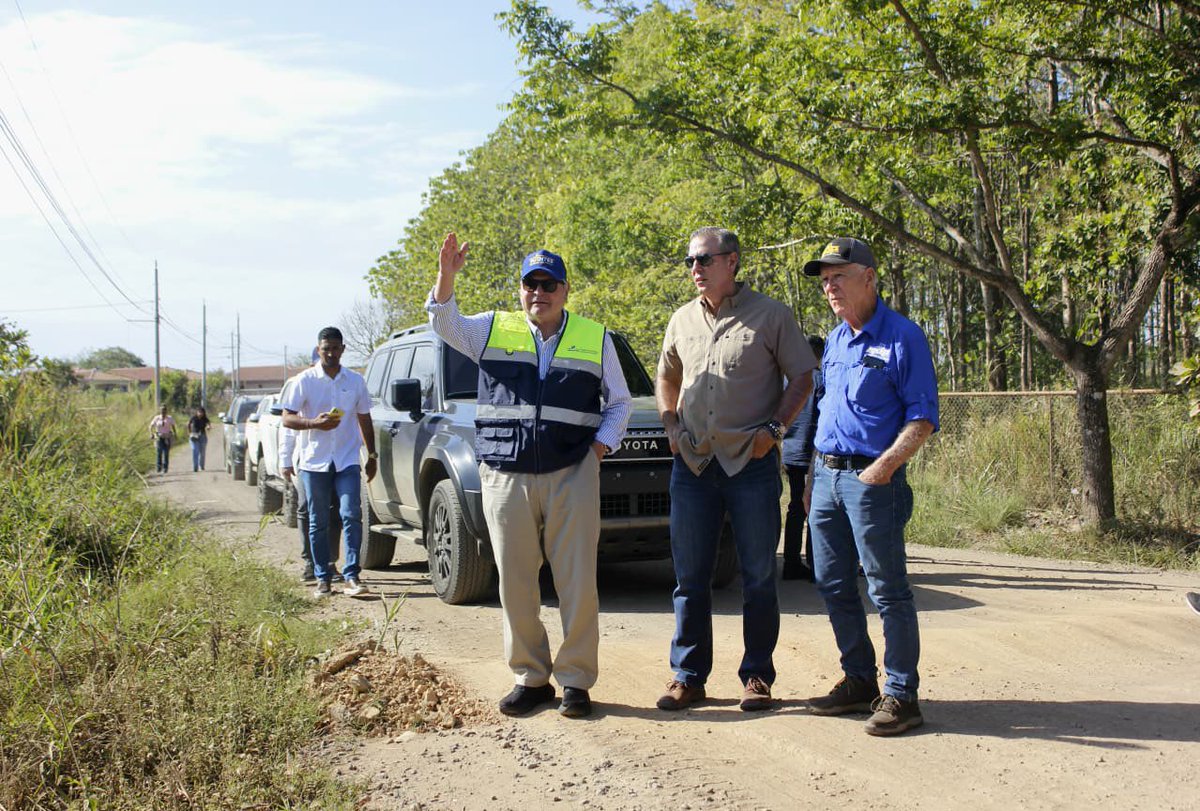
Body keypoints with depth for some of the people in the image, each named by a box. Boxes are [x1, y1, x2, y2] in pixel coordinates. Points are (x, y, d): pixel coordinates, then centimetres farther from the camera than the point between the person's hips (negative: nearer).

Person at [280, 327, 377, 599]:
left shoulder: (355, 381, 8)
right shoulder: (305, 380, 1)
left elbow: (364, 420, 16)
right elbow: (287, 419, -2)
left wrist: (371, 456, 13)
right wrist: (314, 423, -20)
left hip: (347, 461, 1)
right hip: (314, 461, 0)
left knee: (351, 515, -13)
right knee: (318, 523, 5)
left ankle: (351, 576, -12)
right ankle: (323, 578, 14)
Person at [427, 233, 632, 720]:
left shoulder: (595, 339, 11)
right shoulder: (492, 330, 11)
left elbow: (619, 400, 17)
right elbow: (445, 325, -3)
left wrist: (603, 443, 2)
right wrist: (446, 277, -19)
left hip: (572, 475, -1)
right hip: (506, 478, 1)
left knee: (578, 584, -2)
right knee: (515, 586, 5)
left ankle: (576, 680, 9)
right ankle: (530, 678, 17)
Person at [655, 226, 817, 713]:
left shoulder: (770, 316, -2)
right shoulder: (683, 320, 11)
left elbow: (802, 377, 1)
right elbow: (667, 378, 25)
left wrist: (774, 427, -11)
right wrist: (670, 426, 10)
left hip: (752, 463, -4)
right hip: (692, 463, 4)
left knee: (758, 577, 3)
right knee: (689, 576, 6)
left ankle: (757, 675, 15)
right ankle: (688, 675, 16)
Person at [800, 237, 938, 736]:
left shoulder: (901, 337, -7)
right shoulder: (834, 342, 16)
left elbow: (923, 416, -11)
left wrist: (887, 465, -23)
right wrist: (813, 476, 17)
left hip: (872, 478, -8)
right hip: (827, 475, 8)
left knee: (888, 590, -3)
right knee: (834, 587, 11)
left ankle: (901, 695, 4)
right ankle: (859, 681, 23)